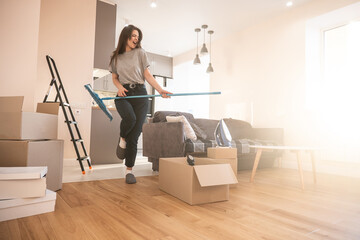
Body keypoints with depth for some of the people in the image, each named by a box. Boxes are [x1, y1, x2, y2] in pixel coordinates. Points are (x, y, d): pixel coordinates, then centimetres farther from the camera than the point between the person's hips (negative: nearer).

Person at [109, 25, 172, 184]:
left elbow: (147, 75, 5)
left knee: (135, 135, -4)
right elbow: (114, 78, 19)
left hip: (140, 94, 0)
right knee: (130, 117, -33)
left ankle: (129, 170, 8)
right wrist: (119, 87, -4)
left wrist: (160, 89, -10)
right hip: (123, 95, 1)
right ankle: (122, 139, 2)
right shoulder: (116, 57, 14)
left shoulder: (140, 53, 10)